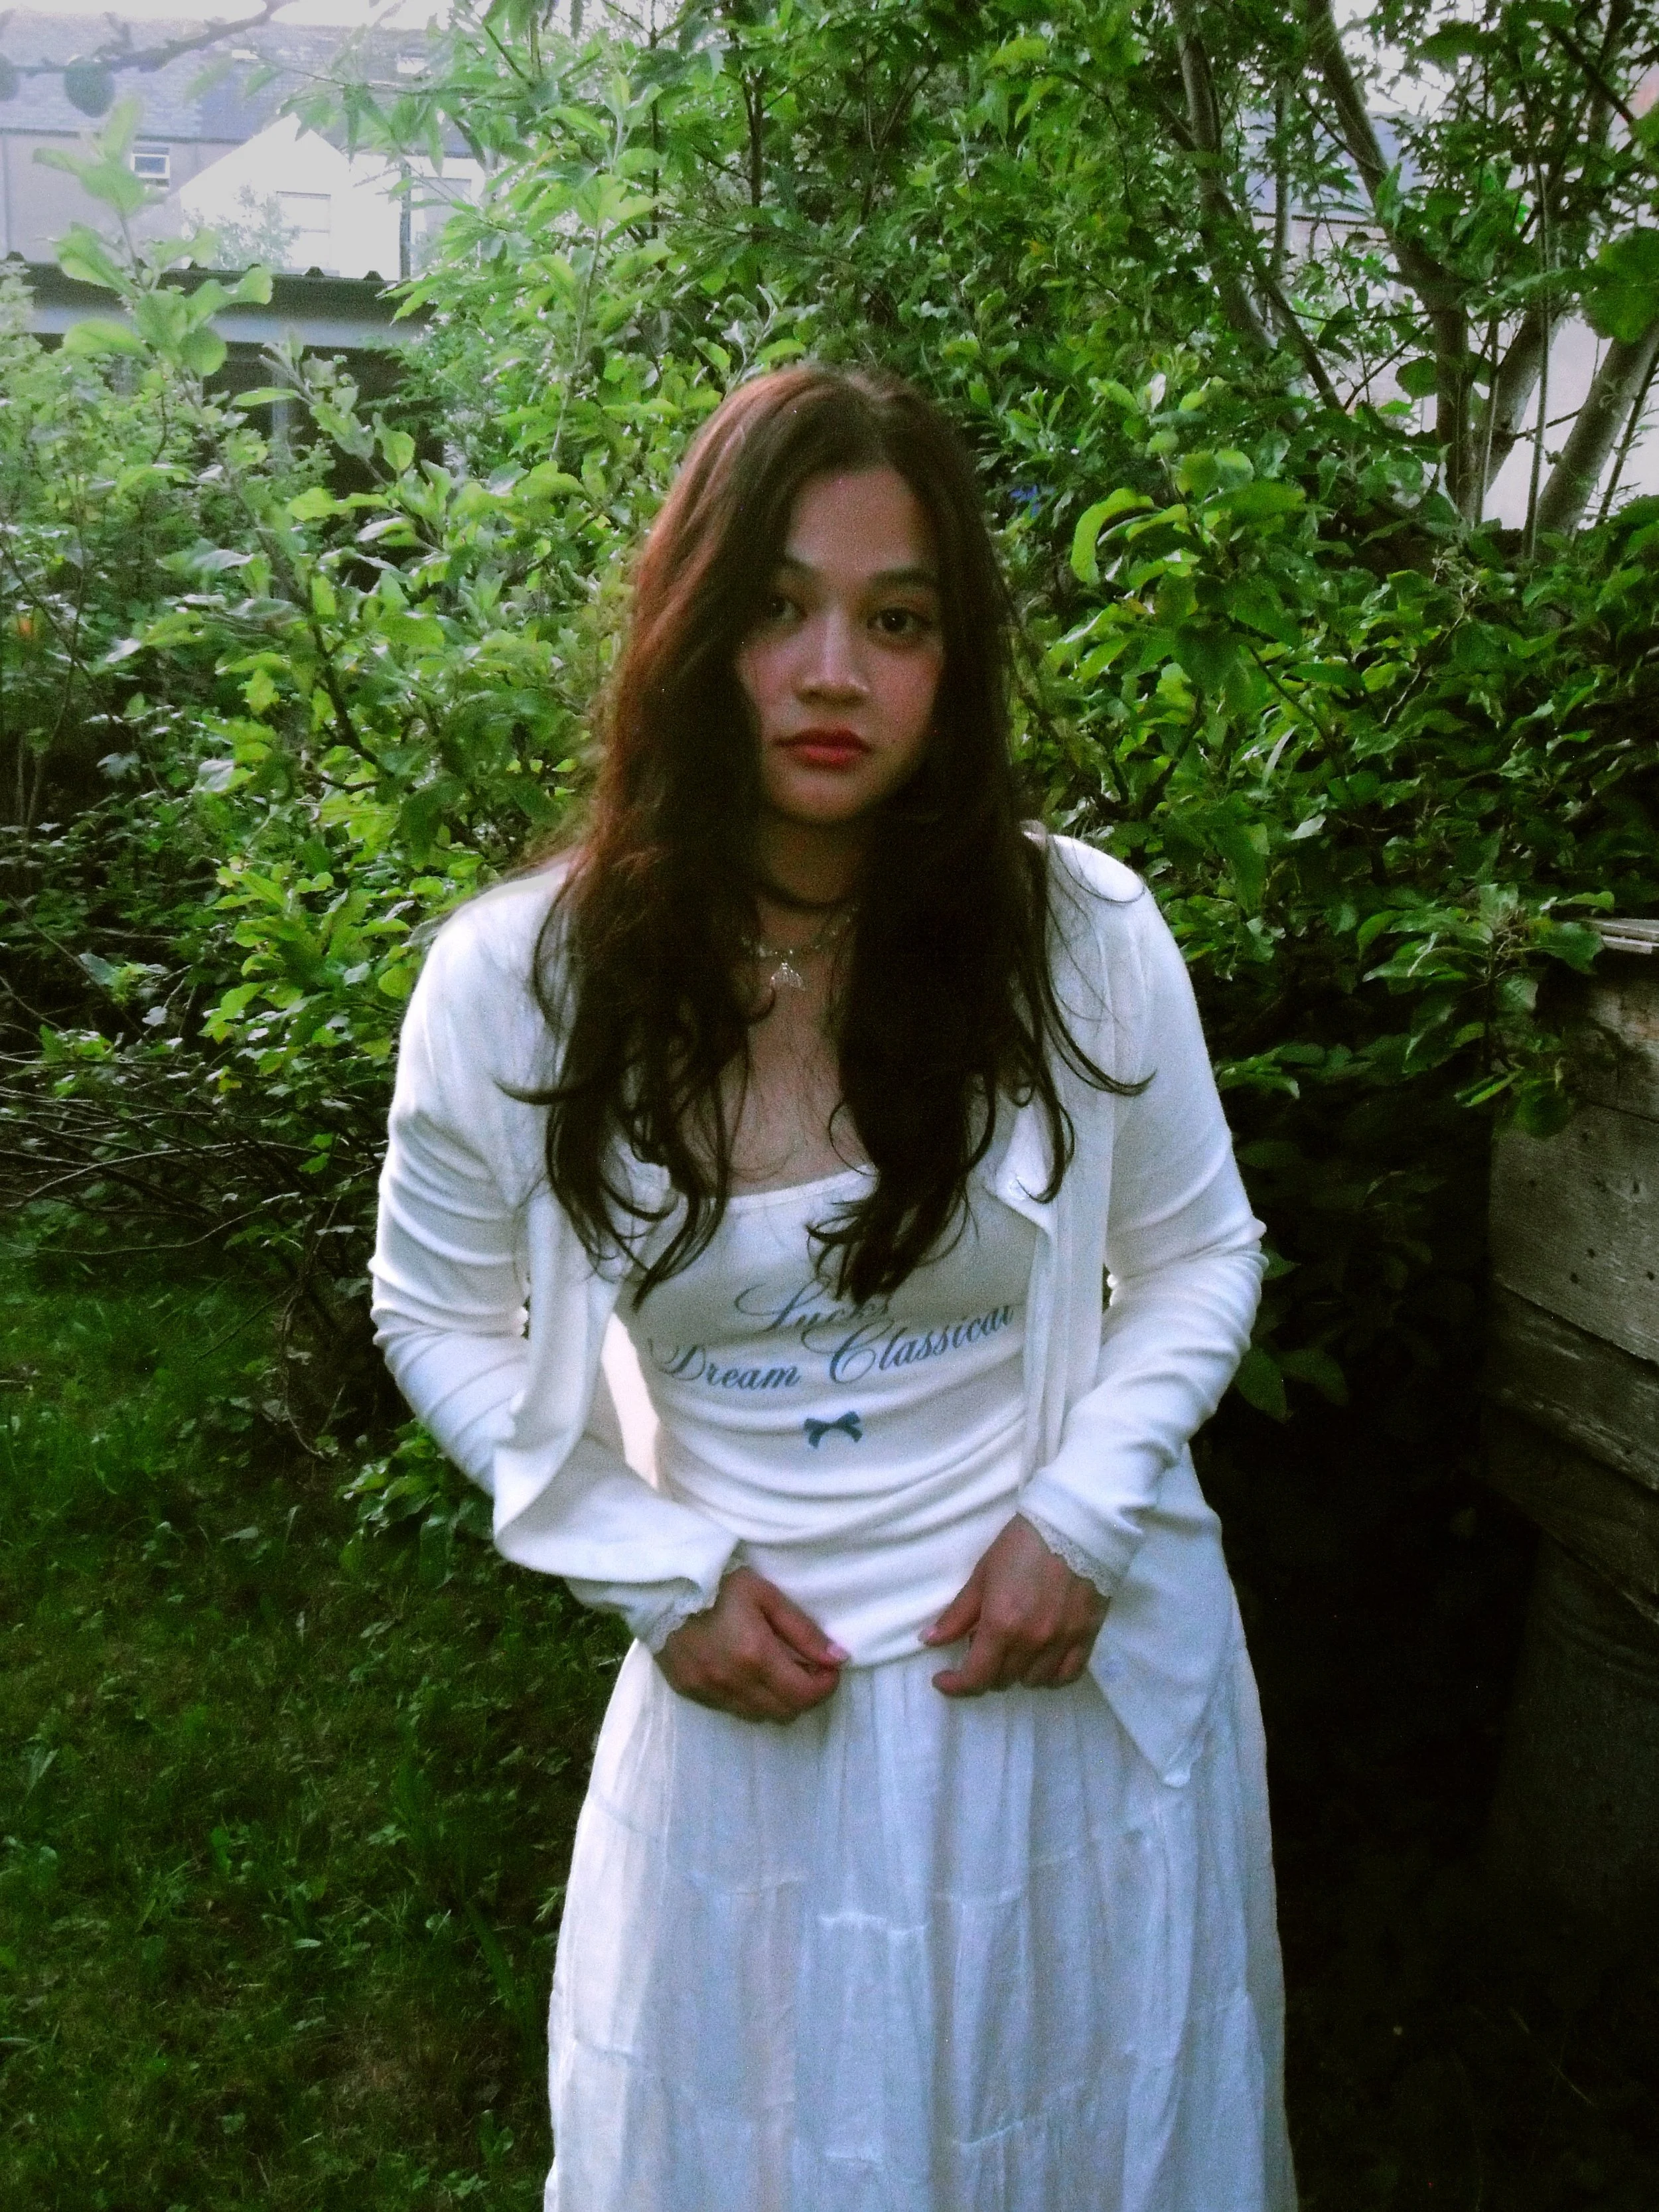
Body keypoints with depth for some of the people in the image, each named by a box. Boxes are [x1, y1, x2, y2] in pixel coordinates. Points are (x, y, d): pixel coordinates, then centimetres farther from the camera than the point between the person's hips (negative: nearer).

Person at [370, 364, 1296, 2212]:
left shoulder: (1085, 935, -13)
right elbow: (442, 1316, 1)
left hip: (1086, 1659, 1)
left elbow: (1200, 1254, 2)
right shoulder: (516, 981, -14)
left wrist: (1082, 1516, -12)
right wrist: (663, 1576, -9)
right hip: (751, 1680, 0)